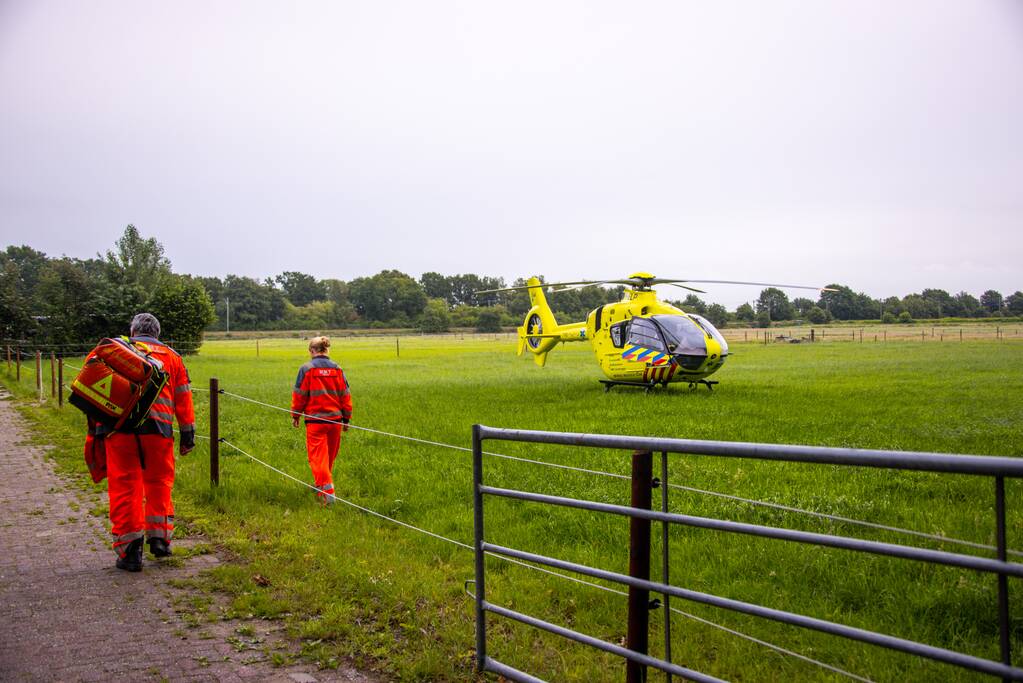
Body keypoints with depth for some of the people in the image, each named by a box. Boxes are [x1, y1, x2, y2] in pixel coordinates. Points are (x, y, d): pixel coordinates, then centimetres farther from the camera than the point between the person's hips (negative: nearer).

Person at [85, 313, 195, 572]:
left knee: (124, 487, 3)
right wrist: (187, 433, 19)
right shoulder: (171, 356, 19)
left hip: (118, 426, -1)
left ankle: (129, 550, 2)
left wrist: (94, 429, 10)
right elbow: (183, 398, 16)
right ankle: (159, 537, 15)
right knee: (158, 483, 17)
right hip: (157, 427, 1)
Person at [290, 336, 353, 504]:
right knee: (330, 455, 20)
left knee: (318, 456, -3)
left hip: (315, 420, -4)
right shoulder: (337, 369, 4)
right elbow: (345, 395, 7)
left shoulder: (306, 369, -7)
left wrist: (295, 416, 11)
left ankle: (327, 491, -15)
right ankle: (321, 483, 38)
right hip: (335, 419, 4)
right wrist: (346, 419, 16)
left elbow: (299, 395, -3)